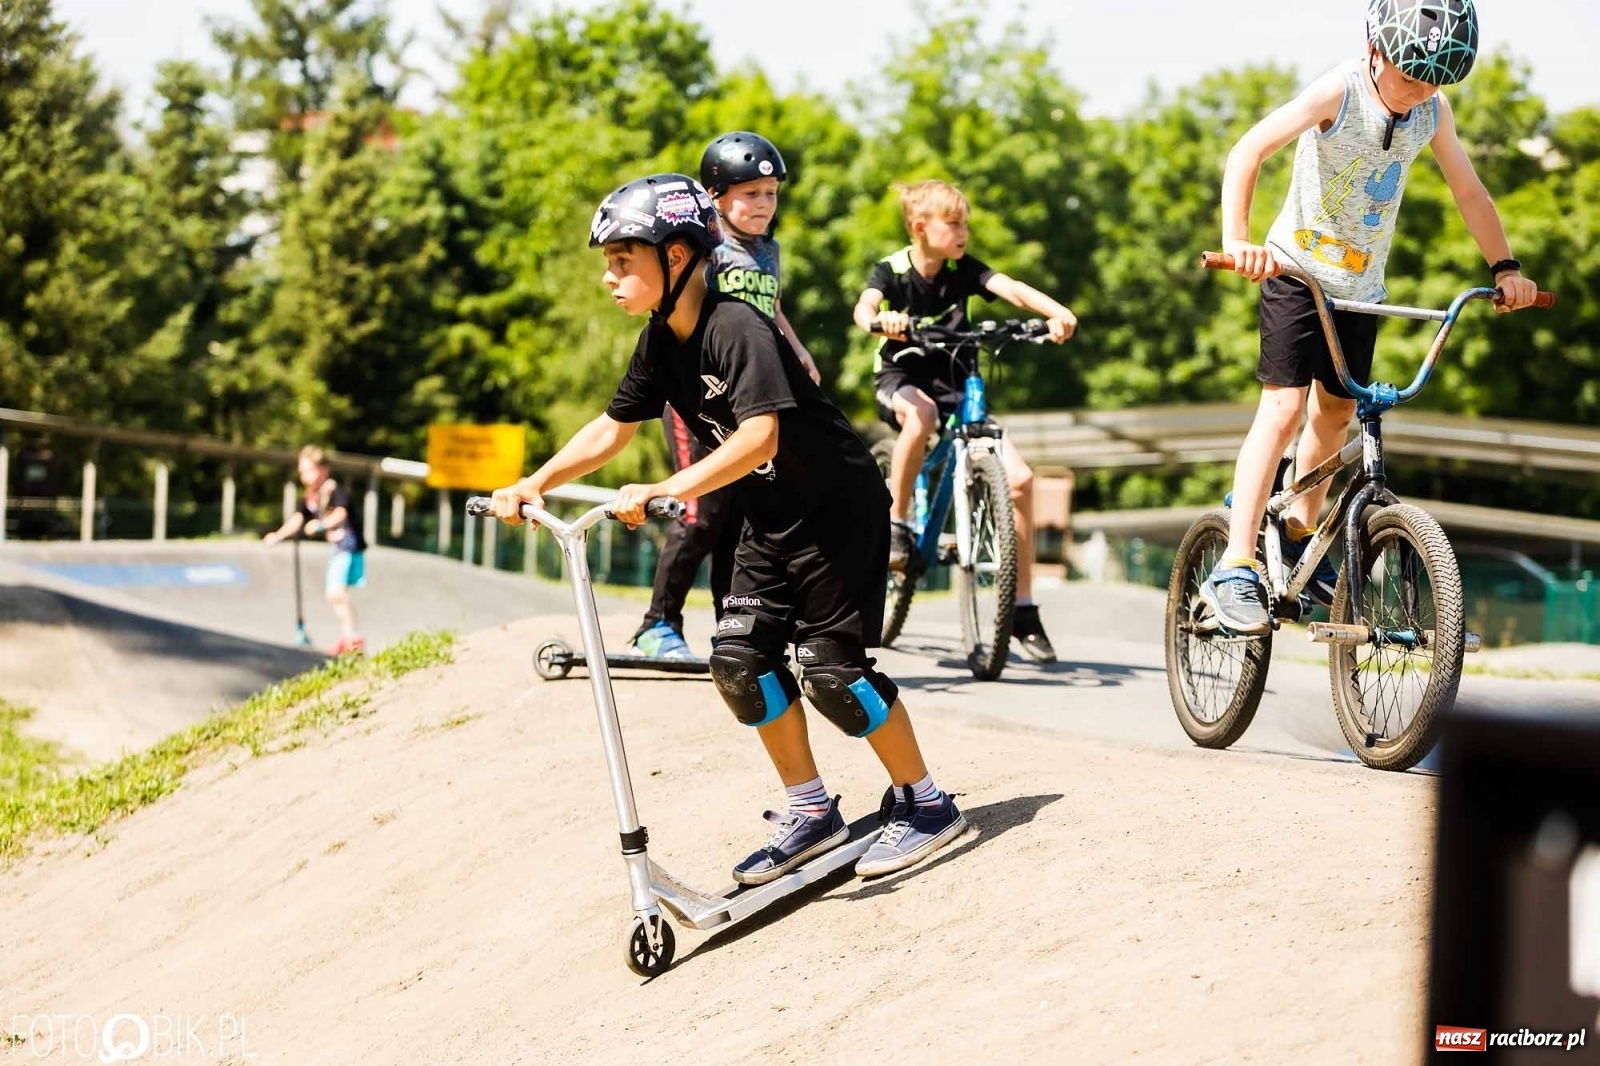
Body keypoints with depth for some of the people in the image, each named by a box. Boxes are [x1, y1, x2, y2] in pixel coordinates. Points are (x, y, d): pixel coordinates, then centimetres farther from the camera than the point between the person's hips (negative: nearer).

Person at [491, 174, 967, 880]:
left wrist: (665, 493, -45)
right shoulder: (661, 342, 0)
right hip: (771, 516, 8)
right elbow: (612, 429, 8)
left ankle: (925, 805, 5)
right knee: (740, 657, 1)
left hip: (838, 505, -8)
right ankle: (811, 813, 12)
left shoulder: (737, 328, -26)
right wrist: (534, 484, -4)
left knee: (829, 666, -11)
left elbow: (759, 435, -37)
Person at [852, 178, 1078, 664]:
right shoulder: (891, 270, -10)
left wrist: (1055, 311, -41)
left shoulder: (963, 269, -4)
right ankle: (897, 522, -20)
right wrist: (880, 320, -55)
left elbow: (1010, 288, -21)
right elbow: (864, 307, -30)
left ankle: (1022, 608, -5)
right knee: (920, 415, -42)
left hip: (954, 385, 3)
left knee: (1019, 477, -14)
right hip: (900, 377, -3)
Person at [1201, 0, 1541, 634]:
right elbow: (1249, 151, -30)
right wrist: (1236, 239, -41)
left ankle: (1299, 538, 35)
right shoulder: (1339, 93, -21)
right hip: (1297, 272, -6)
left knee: (1336, 413, 15)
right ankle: (1235, 570, -17)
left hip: (1361, 287, 6)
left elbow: (1469, 192, 9)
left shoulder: (1432, 112, -3)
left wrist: (1505, 268, 1)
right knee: (1283, 408, -15)